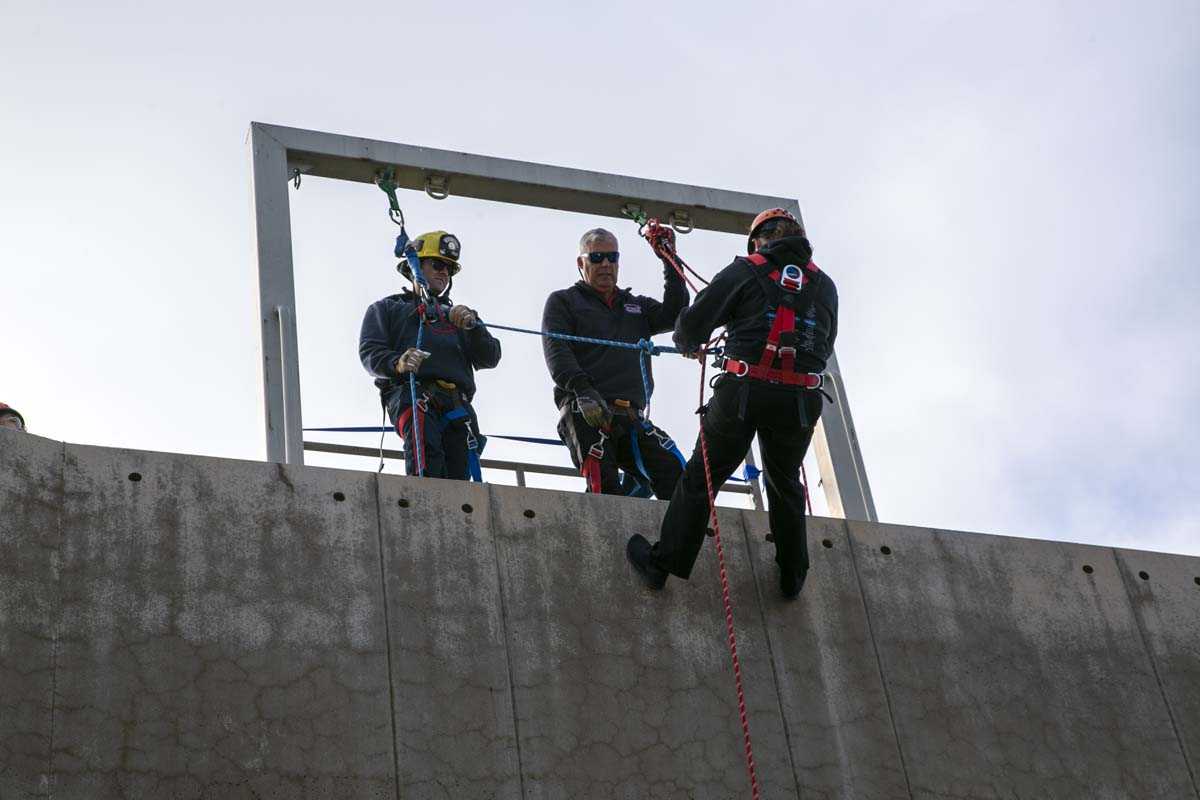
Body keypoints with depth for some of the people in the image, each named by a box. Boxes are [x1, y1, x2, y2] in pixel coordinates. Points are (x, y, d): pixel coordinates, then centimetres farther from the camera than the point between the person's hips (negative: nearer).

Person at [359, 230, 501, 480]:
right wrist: (397, 363, -13)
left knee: (458, 478, -16)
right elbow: (370, 352, 10)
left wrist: (472, 326, -1)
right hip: (410, 394, -3)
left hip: (457, 403, 3)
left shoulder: (455, 315, 37)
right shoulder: (387, 309, 29)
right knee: (426, 451, -33)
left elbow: (490, 358, 20)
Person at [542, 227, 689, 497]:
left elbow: (674, 315, 11)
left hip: (632, 417, 4)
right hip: (585, 413, -4)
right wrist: (582, 389, -19)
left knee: (677, 474, -19)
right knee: (605, 486, -25)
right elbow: (556, 351, -1)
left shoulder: (637, 306, 31)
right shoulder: (562, 301, 16)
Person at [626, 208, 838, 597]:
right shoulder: (824, 285, 14)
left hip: (743, 392, -3)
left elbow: (693, 323, 2)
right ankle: (792, 575, 27)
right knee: (785, 484, 22)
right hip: (801, 400, 3)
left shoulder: (745, 271, 3)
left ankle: (664, 562, 11)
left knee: (700, 476, 9)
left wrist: (687, 344, 24)